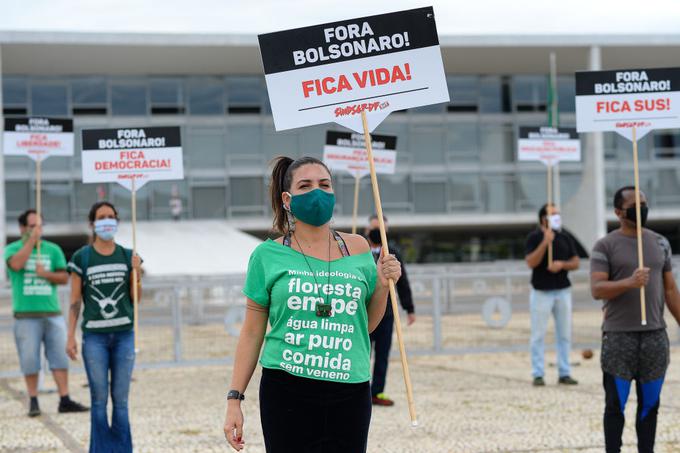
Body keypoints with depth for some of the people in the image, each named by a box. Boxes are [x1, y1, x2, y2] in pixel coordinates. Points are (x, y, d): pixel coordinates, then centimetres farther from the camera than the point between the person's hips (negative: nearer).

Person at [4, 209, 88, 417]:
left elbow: (64, 277, 8)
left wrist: (46, 274, -10)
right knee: (29, 360, 0)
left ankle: (64, 400, 2)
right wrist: (31, 240, -14)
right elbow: (16, 265, -17)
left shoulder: (53, 249, 11)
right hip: (26, 314, -2)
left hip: (52, 313, 2)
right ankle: (33, 401, 9)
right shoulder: (12, 249, 4)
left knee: (60, 357, 0)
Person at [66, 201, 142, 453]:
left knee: (121, 399, 5)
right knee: (99, 399, 1)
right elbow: (75, 301, 2)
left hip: (124, 335, 2)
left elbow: (136, 297, 9)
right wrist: (70, 337, -2)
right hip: (94, 337, -2)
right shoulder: (81, 258, 0)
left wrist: (136, 272, -8)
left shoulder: (128, 256, 6)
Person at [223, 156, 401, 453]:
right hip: (286, 391, -2)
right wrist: (234, 399, 2)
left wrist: (383, 285, 1)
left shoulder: (357, 248, 8)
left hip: (350, 392, 2)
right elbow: (252, 333, 5)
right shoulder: (269, 255, 2)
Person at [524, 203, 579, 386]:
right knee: (538, 335, -2)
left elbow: (576, 262, 10)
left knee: (564, 334, 5)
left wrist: (562, 264, -10)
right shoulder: (534, 237, -3)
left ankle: (564, 373, 11)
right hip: (541, 291, -4)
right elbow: (531, 262, -14)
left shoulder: (564, 238, 10)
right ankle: (538, 374, 3)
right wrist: (545, 242, -21)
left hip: (563, 290, 4)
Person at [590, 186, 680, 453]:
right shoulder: (605, 246, -3)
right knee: (616, 404, 1)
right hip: (619, 337, -4)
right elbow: (596, 289, -12)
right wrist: (629, 283, -27)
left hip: (655, 335, 4)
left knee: (649, 404, 8)